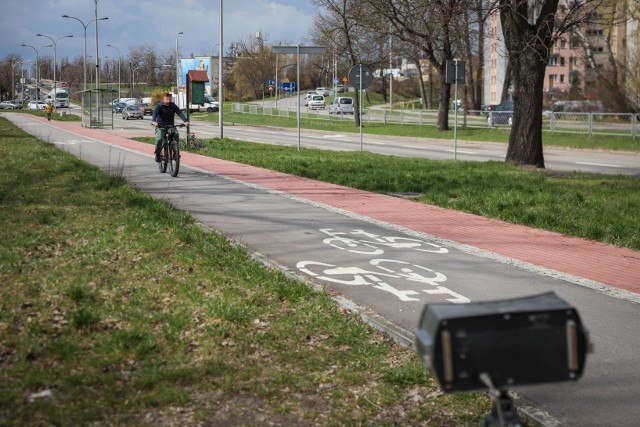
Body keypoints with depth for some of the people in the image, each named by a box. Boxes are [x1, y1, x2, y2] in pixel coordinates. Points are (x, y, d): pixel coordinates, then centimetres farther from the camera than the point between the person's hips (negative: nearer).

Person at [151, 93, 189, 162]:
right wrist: (153, 121, -46)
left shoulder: (173, 106, -1)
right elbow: (155, 114, -24)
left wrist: (185, 121, -33)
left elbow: (180, 113, -15)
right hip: (160, 127, -2)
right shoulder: (159, 106, -7)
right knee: (159, 139, -25)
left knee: (176, 135, -27)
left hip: (170, 126, 2)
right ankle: (157, 154, -1)